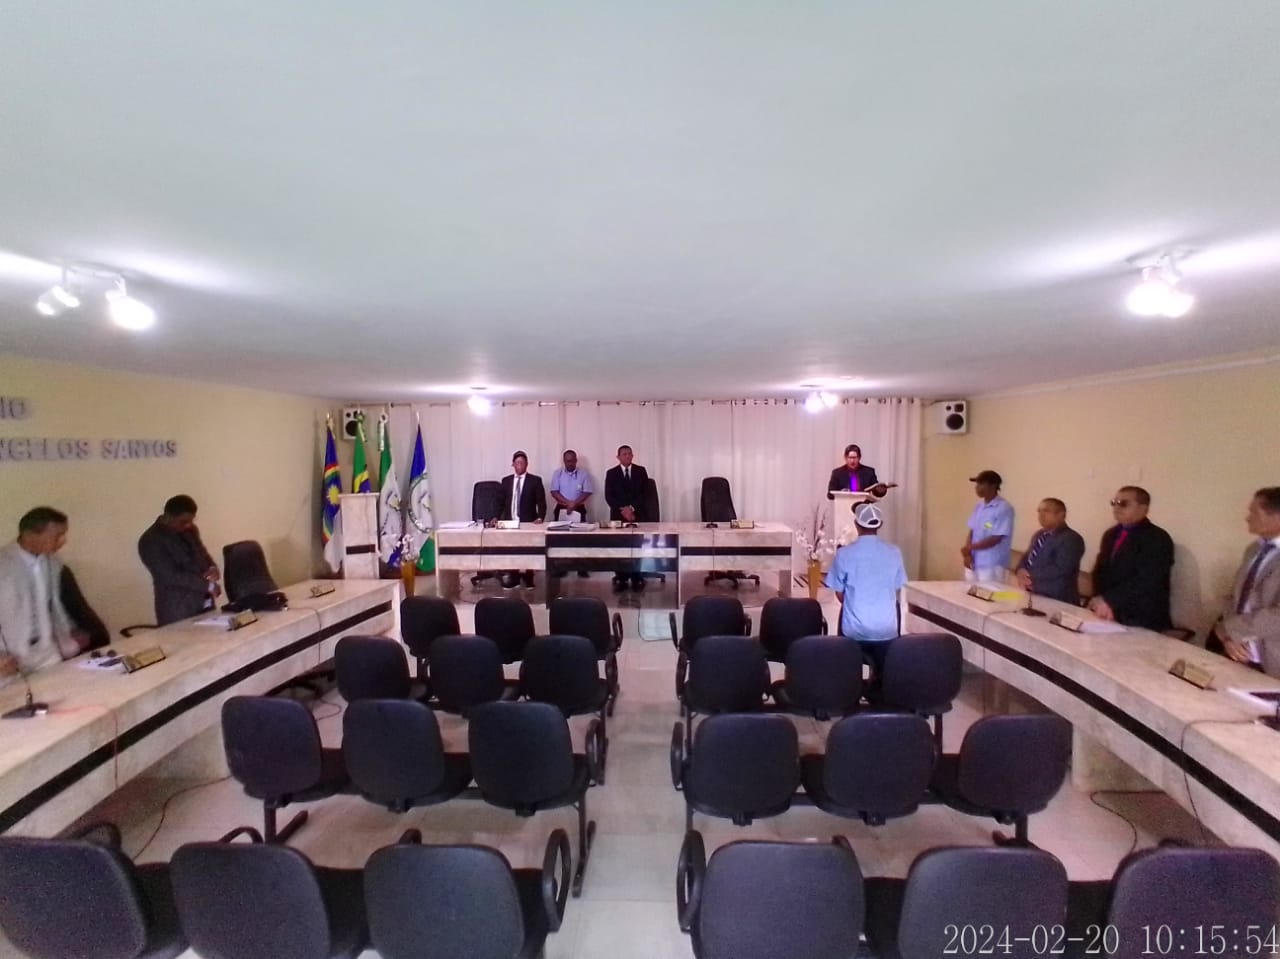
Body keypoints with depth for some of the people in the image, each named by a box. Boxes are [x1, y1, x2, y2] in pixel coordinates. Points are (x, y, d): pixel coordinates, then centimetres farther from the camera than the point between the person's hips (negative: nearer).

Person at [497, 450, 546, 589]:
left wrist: (540, 518, -17)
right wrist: (497, 517, 0)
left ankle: (529, 579, 16)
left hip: (528, 522, -2)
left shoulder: (535, 480, -1)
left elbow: (541, 502, -4)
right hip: (509, 522, 2)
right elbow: (501, 502, 11)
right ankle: (512, 578, 13)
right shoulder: (506, 480, 9)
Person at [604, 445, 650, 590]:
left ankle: (637, 579, 1)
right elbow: (608, 496, 0)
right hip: (618, 515, 0)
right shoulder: (611, 473, 7)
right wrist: (622, 509, -13)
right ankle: (621, 579, -1)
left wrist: (632, 508, -9)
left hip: (637, 514, 0)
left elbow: (645, 493, 2)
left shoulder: (641, 471, 9)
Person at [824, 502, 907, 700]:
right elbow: (896, 590, 8)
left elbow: (839, 594, 0)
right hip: (887, 628, 1)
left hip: (854, 629, -1)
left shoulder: (844, 553, -11)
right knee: (882, 672, 24)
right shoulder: (894, 552, -5)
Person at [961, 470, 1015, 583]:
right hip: (973, 563, 7)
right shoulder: (979, 507, 10)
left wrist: (969, 547, -14)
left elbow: (996, 539, -17)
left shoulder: (1004, 508, -13)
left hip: (991, 566, -7)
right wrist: (967, 554, -4)